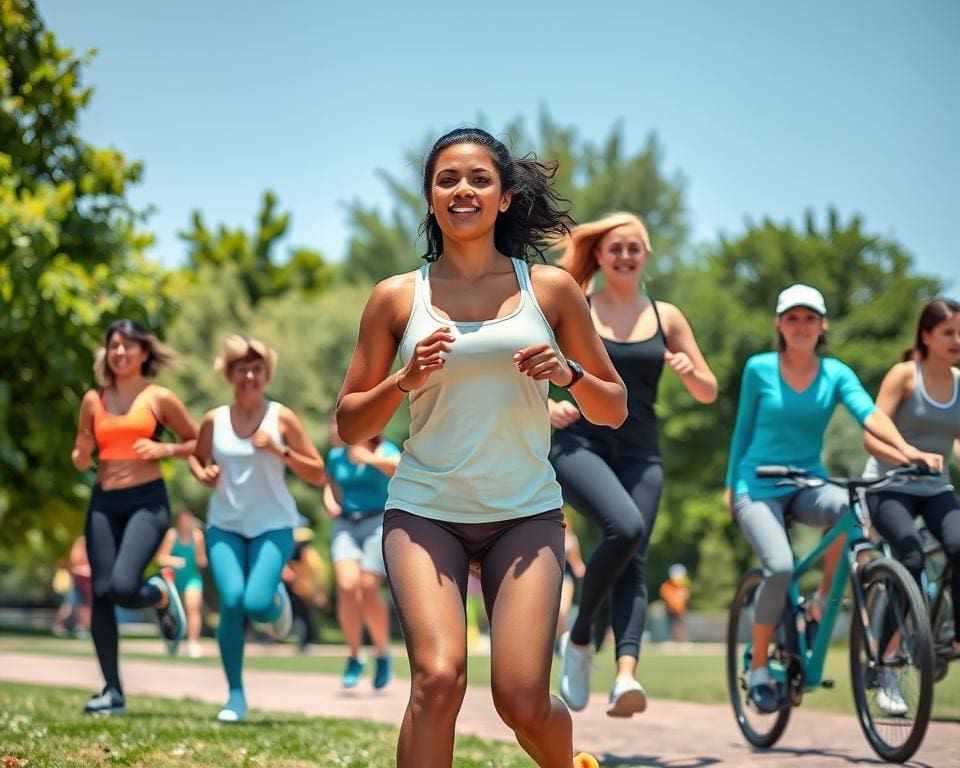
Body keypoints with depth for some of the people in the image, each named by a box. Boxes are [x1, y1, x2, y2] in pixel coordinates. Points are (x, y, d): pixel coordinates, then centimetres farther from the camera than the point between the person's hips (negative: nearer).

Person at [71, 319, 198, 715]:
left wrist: (163, 449, -11)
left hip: (147, 501, -4)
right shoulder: (93, 400, 11)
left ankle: (163, 593, 16)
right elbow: (80, 460, 17)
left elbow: (198, 443, 7)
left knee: (122, 587, -21)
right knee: (100, 594, -2)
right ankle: (113, 692, 5)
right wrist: (80, 455, -6)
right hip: (103, 503, 4)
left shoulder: (159, 398, 2)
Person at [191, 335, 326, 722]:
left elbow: (319, 475, -2)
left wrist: (280, 450, -16)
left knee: (257, 604, -20)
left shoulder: (281, 418, -3)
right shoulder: (214, 420, 3)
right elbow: (197, 458, 21)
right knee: (231, 601, -16)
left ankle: (278, 601, 21)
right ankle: (235, 695, -1)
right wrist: (203, 474, -2)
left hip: (273, 526, -2)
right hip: (224, 526, 2)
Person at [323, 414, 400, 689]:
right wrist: (330, 502, 6)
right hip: (345, 524, 4)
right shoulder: (337, 456, 12)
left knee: (368, 588, -15)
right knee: (347, 586, -17)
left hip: (378, 522, -4)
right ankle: (354, 657, -1)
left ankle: (383, 654, 8)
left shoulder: (385, 451, -3)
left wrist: (372, 459, -37)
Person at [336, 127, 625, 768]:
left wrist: (569, 373, -8)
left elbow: (615, 410, 13)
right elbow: (350, 426, 9)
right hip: (425, 510, 0)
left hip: (525, 513, 0)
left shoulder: (551, 289, 7)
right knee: (438, 677, -23)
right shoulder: (398, 297, 6)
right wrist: (406, 380, -9)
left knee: (523, 701, -10)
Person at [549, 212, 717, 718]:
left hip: (640, 453, 3)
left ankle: (626, 675, -22)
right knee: (624, 527, -27)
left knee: (635, 562, -11)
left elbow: (709, 394, 13)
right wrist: (546, 407, -13)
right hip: (579, 444, -3)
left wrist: (687, 370, -9)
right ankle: (579, 638, -9)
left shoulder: (665, 317, 11)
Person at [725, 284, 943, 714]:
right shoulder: (759, 369, -2)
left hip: (808, 485, 2)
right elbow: (743, 430, 8)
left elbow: (868, 413, -17)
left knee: (853, 507, -34)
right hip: (760, 486, -2)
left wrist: (906, 448, -34)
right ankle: (758, 669, -7)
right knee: (780, 567, -27)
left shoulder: (836, 374, 1)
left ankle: (823, 601, -11)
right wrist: (731, 485, 11)